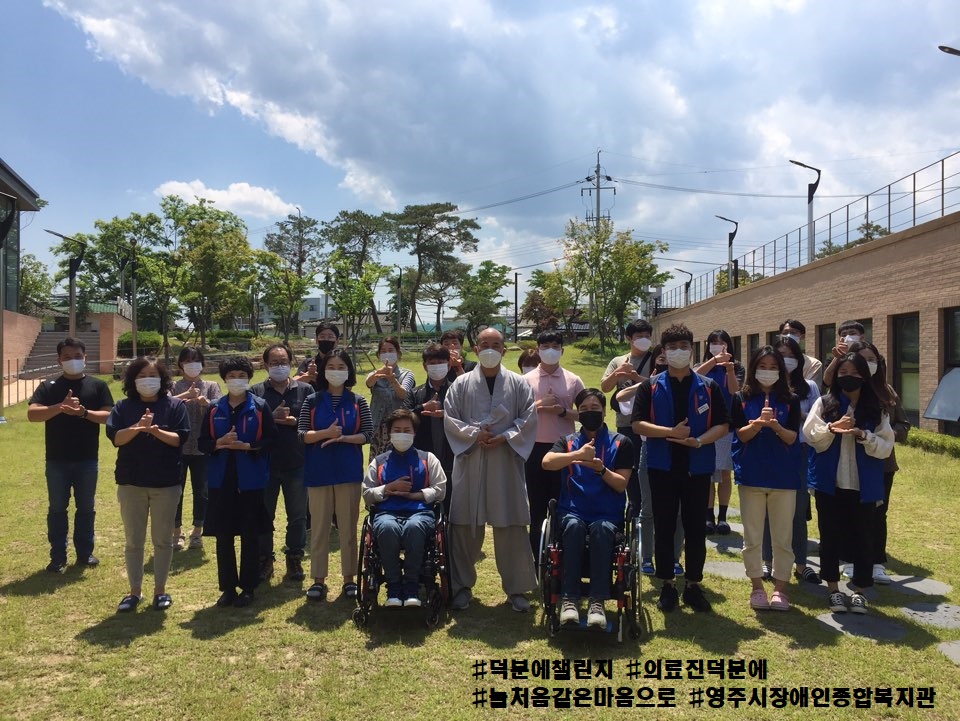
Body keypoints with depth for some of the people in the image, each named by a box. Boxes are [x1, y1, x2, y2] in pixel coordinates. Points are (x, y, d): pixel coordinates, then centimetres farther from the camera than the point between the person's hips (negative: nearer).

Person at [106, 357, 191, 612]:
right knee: (133, 541, 9)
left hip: (166, 483, -1)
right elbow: (115, 437, -9)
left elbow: (180, 438, -9)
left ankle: (160, 590, 20)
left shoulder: (175, 405, -1)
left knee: (162, 540, 8)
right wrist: (138, 427, -26)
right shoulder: (124, 407, 3)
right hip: (131, 483, 1)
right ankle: (135, 591, 20)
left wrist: (156, 431, -25)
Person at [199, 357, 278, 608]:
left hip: (250, 481, -2)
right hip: (221, 480, 3)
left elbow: (271, 439, -5)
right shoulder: (215, 409, 7)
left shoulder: (259, 407, -1)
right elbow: (203, 443, 5)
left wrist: (246, 446, -17)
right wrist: (220, 443, -14)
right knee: (223, 537, 7)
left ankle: (248, 588, 16)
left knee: (250, 537, 5)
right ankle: (228, 587, 19)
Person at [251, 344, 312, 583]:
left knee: (298, 516, 9)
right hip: (265, 463, 0)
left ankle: (295, 559, 22)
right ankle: (265, 560, 22)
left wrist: (295, 421, -17)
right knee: (263, 515, 8)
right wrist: (272, 418, -18)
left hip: (297, 464, 0)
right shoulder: (256, 392, 4)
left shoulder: (305, 390, 5)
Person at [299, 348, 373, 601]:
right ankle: (318, 579, 15)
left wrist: (342, 438, -16)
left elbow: (368, 434, -1)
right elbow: (301, 434, -3)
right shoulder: (312, 401, 2)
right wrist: (326, 433, -19)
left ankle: (349, 577, 17)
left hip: (348, 472, 0)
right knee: (319, 526, 6)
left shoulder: (358, 401, 2)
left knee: (348, 526, 6)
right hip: (318, 473, 0)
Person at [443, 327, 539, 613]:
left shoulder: (518, 384, 6)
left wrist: (505, 437, -12)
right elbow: (449, 418, 2)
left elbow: (529, 418, 1)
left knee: (511, 527, 1)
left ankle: (516, 587, 13)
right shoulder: (462, 383, 7)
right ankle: (462, 585, 17)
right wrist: (474, 433, -12)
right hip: (470, 460, 1)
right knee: (465, 525, 4)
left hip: (506, 462, 0)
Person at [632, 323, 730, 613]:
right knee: (664, 527, 5)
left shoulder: (708, 387, 6)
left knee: (696, 528, 6)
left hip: (698, 467, 1)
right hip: (662, 466, -1)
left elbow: (722, 425, 3)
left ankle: (693, 585, 18)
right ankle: (666, 585, 16)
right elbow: (638, 424, -5)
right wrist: (671, 432, -18)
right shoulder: (651, 387, 3)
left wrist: (700, 440, -16)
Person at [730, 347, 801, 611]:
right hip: (751, 475, 0)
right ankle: (757, 587, 19)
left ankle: (780, 589, 15)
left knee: (783, 537, 4)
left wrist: (775, 425, -24)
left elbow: (792, 438, -4)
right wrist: (758, 423, -23)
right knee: (752, 537, 6)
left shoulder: (790, 400, 4)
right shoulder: (742, 398, 3)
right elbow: (742, 435, -4)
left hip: (783, 476, 0)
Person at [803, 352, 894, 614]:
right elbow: (810, 435, -6)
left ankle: (859, 590, 20)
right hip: (830, 483, 0)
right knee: (831, 536, 7)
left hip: (863, 485, 0)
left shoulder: (876, 410, 3)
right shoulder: (824, 403, 2)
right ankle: (833, 588, 21)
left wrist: (863, 436, -18)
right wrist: (832, 428, -22)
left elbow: (885, 447, -2)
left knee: (862, 537, 6)